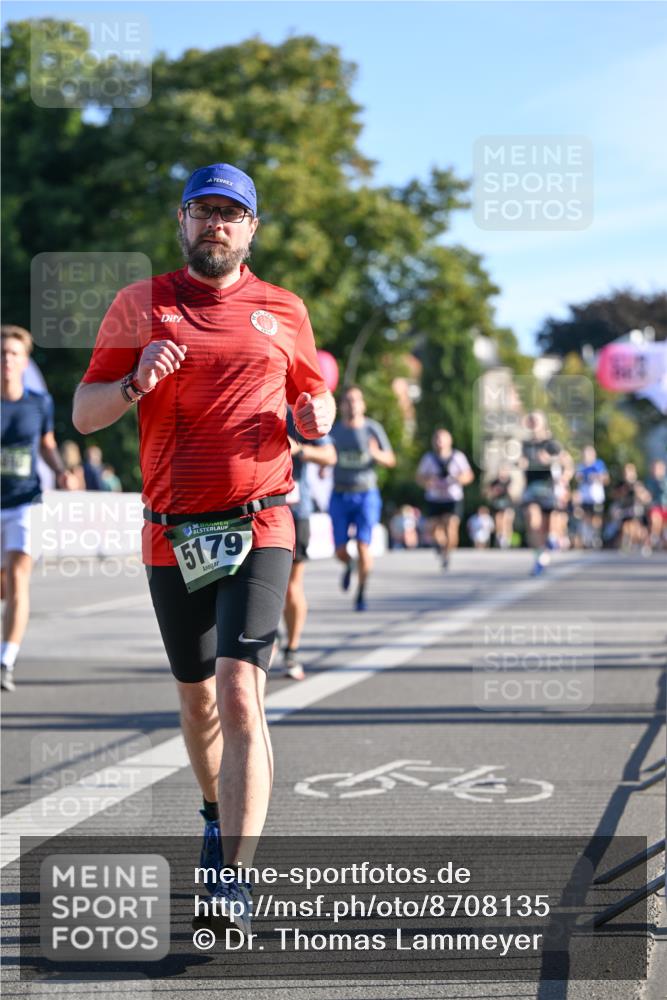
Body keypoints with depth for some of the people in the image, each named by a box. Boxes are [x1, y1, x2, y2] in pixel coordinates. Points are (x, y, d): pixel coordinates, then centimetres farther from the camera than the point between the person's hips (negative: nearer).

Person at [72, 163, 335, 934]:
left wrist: (316, 417, -3)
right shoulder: (139, 306, 6)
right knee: (196, 696, 15)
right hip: (172, 536, 2)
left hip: (259, 529, -2)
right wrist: (136, 384, -17)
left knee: (240, 695, -16)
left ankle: (235, 879, -19)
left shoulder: (284, 312, 9)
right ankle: (219, 816, 42)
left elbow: (313, 400, 22)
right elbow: (84, 414, 4)